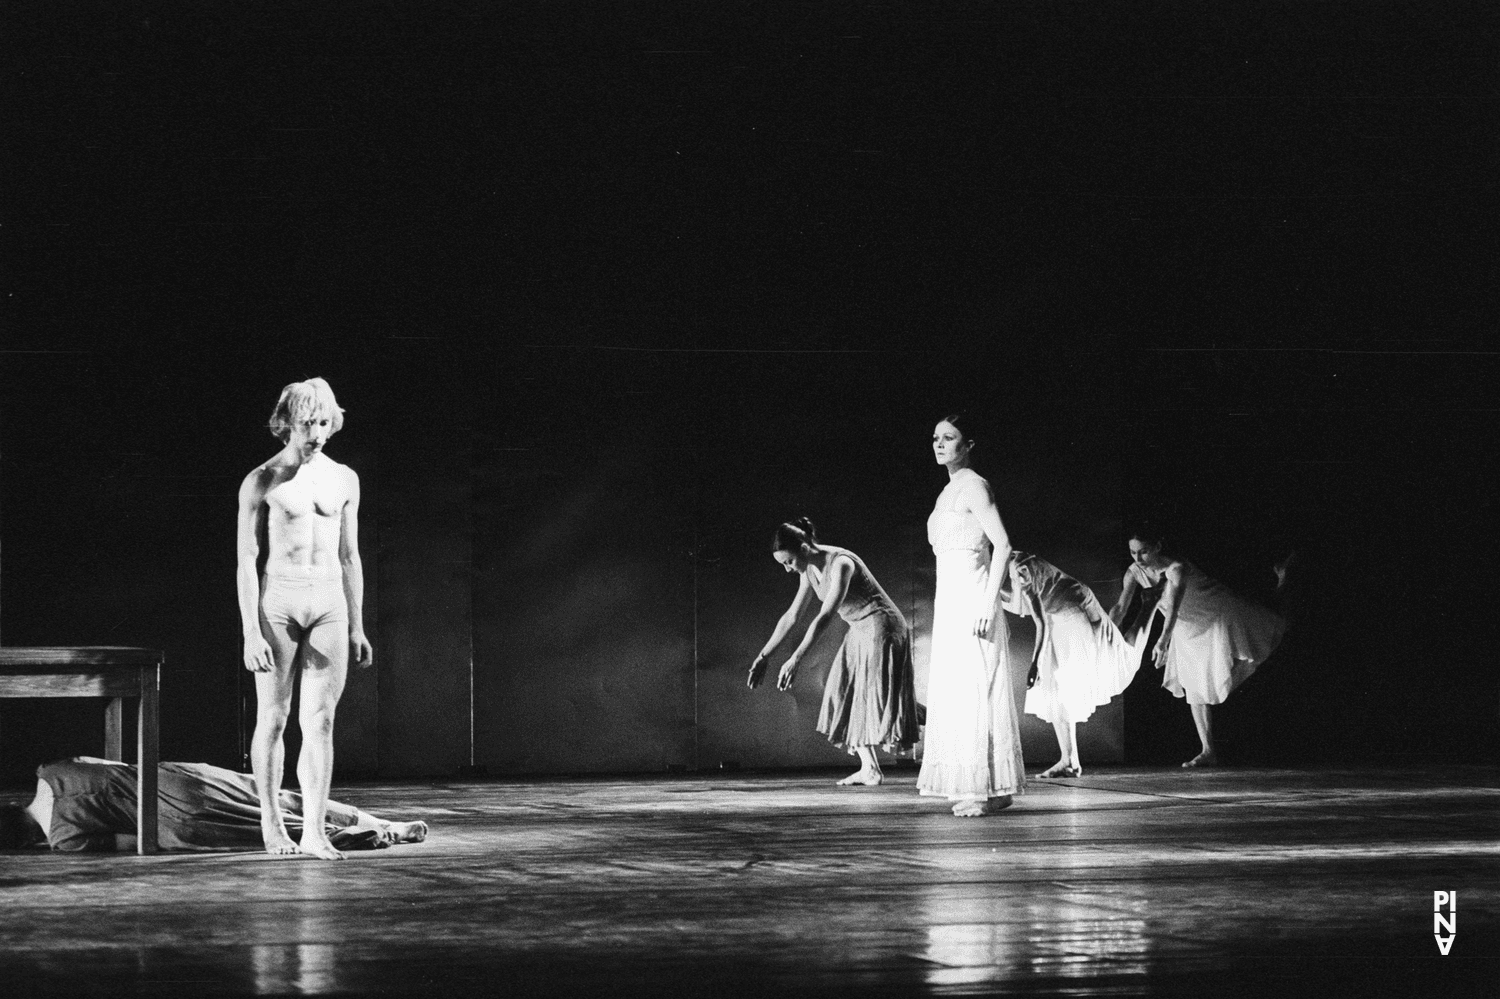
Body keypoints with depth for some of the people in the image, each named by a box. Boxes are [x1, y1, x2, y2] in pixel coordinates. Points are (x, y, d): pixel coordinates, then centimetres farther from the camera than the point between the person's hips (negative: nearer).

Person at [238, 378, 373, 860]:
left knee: (320, 721, -5)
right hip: (277, 601, -3)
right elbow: (246, 559, -5)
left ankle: (314, 831, -8)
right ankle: (272, 823, 17)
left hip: (329, 603, 3)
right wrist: (251, 633, -12)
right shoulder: (261, 482, -2)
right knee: (272, 719, 3)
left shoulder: (343, 480, 9)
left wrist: (357, 627, 12)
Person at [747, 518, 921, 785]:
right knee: (848, 696, 4)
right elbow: (792, 615, 9)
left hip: (881, 628, -9)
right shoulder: (810, 570, 2)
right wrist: (763, 656, 7)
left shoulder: (841, 563, -26)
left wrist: (796, 659, -41)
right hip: (860, 632, 9)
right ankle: (868, 767, 2)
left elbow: (825, 617, -35)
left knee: (873, 696, -11)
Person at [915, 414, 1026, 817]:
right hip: (950, 602, 9)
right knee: (954, 691, 7)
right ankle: (972, 788, 9)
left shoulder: (973, 486, -9)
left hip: (971, 600, -9)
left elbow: (1002, 545, -15)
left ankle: (988, 789, -10)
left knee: (973, 690, -10)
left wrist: (988, 604, -21)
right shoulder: (949, 491, 18)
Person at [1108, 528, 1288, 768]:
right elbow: (1120, 607, -21)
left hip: (1217, 616, -6)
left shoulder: (1176, 569, -36)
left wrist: (1163, 640, -63)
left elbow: (1174, 606, -49)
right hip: (1188, 629, 6)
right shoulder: (1135, 573, -16)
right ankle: (1208, 751, 11)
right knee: (1193, 686, 3)